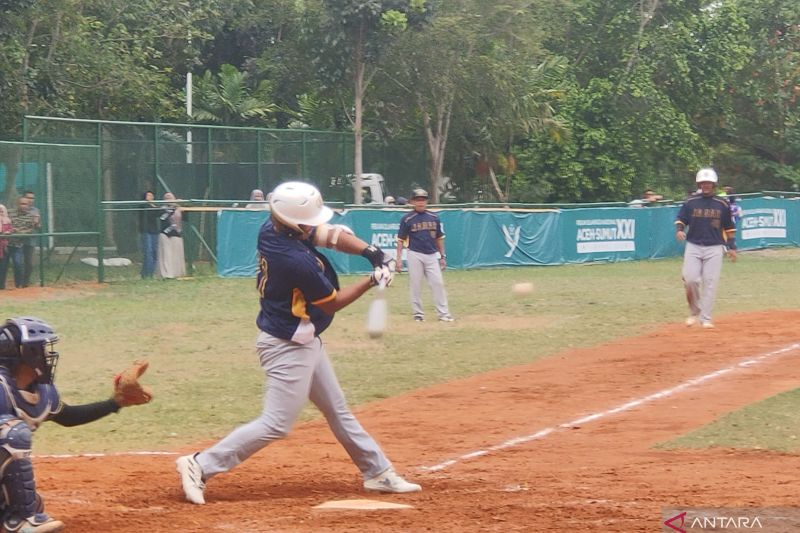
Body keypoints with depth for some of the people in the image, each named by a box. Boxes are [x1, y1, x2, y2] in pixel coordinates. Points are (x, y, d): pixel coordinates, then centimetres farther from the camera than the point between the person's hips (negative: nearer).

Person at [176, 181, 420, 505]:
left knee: (337, 411, 18)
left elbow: (332, 235, 0)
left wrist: (370, 252, -16)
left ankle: (378, 473, 29)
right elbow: (333, 302, -15)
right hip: (288, 347, -10)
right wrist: (372, 281, -6)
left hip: (305, 342, 10)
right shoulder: (297, 262, -31)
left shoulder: (272, 229, -6)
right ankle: (200, 466, -2)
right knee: (276, 425, -6)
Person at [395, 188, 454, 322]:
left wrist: (443, 256, 12)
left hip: (432, 255, 3)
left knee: (438, 283, -4)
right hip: (415, 255, -3)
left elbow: (439, 238, 15)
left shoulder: (434, 217, 9)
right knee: (416, 285, 0)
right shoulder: (407, 219, -1)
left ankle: (443, 313, -3)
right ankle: (418, 313, 10)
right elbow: (401, 240, 0)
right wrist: (399, 259, -6)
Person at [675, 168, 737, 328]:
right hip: (693, 246, 0)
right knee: (690, 279, -13)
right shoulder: (690, 202, 5)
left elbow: (729, 227, 11)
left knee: (710, 282, -5)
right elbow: (681, 219, 9)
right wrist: (679, 229, -13)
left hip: (714, 248, 0)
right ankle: (694, 312, 7)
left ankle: (706, 319, -1)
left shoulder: (722, 204, 6)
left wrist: (732, 247, 6)